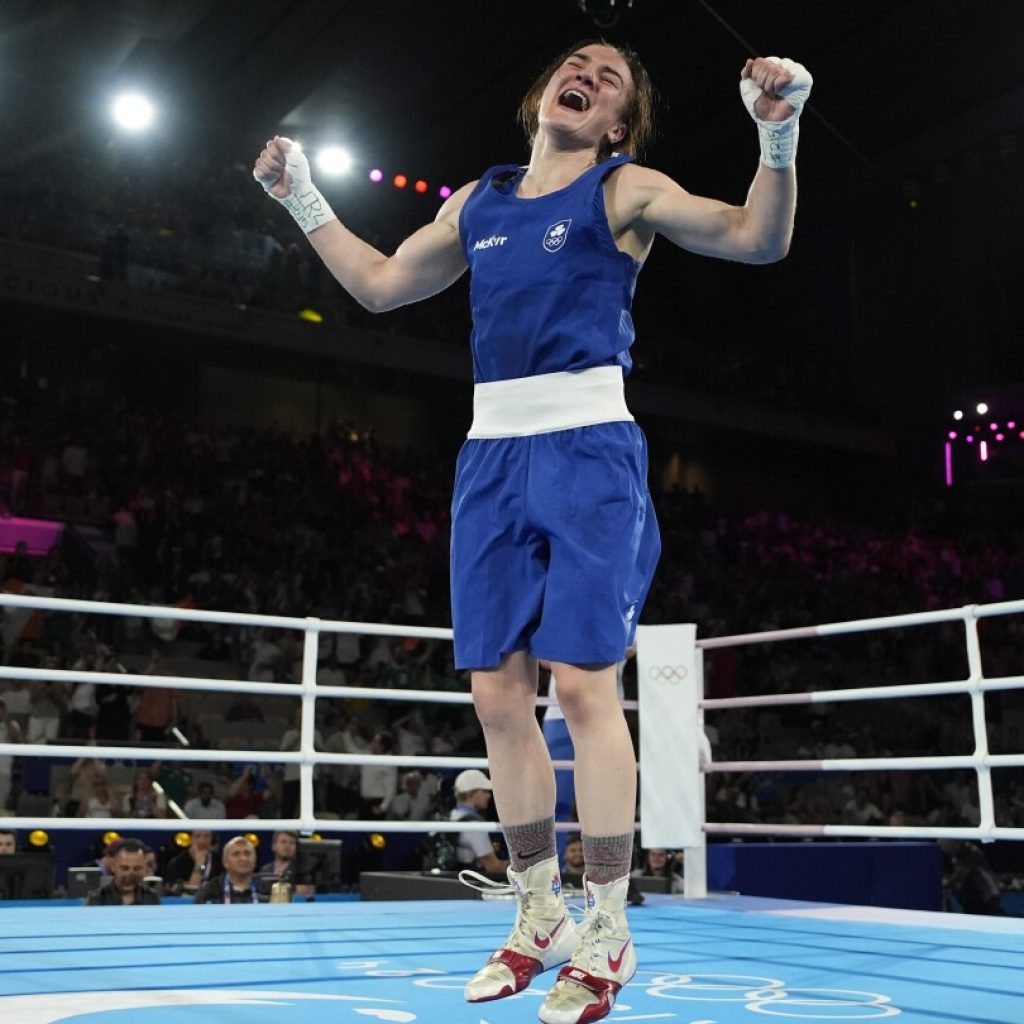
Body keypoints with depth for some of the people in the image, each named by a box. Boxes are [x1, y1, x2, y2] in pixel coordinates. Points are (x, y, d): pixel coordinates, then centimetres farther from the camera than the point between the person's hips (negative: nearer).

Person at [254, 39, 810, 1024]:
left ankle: (605, 934, 3)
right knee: (497, 692, 5)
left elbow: (758, 238, -5)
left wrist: (777, 134, -20)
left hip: (586, 447, -5)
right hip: (490, 454, 6)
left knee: (583, 682, -10)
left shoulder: (625, 190, 4)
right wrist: (301, 199, 28)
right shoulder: (476, 203, 19)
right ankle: (538, 918, 19)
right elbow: (380, 284, 28)